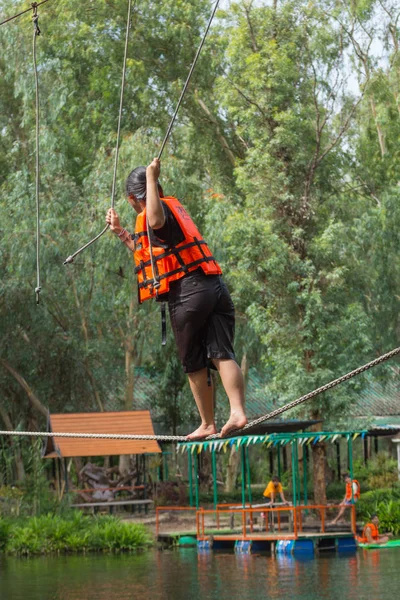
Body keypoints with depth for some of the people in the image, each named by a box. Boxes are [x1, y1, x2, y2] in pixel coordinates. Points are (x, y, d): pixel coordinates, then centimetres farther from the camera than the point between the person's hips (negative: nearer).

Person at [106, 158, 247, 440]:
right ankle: (238, 411, -21)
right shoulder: (172, 206, 27)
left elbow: (156, 220, -30)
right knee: (222, 354, -5)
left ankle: (208, 424, 9)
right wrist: (120, 232, 41)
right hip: (216, 288, 7)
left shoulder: (162, 209, 0)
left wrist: (152, 177, -21)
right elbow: (147, 251, 38)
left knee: (195, 364, 3)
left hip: (187, 292, -7)